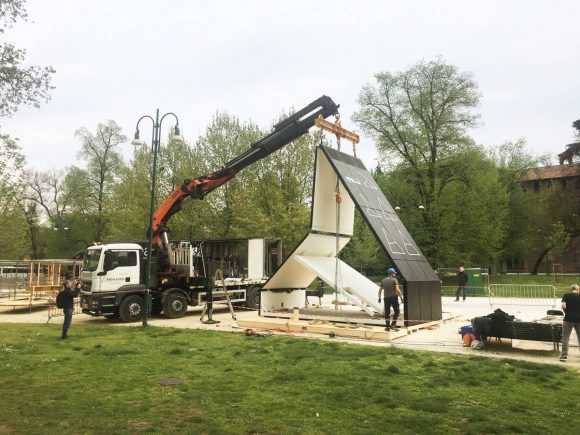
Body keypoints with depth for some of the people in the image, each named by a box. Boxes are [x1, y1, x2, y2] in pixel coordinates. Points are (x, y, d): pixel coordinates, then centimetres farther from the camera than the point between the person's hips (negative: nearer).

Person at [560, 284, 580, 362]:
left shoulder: (566, 296, -1)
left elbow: (563, 306, -15)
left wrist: (566, 312, 3)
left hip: (568, 319, -2)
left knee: (565, 338, 6)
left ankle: (564, 356, 4)